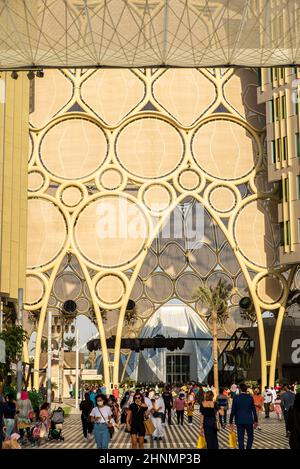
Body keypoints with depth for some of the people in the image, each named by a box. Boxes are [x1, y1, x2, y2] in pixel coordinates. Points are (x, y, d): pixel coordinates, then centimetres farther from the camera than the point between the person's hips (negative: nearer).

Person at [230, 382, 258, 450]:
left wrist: (231, 422, 3)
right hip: (249, 421, 0)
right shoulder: (250, 398, -5)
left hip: (239, 421, 0)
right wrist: (255, 421, 9)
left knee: (240, 438, 6)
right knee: (250, 436, 15)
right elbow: (254, 410, -1)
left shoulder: (236, 398, -6)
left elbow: (233, 411, -4)